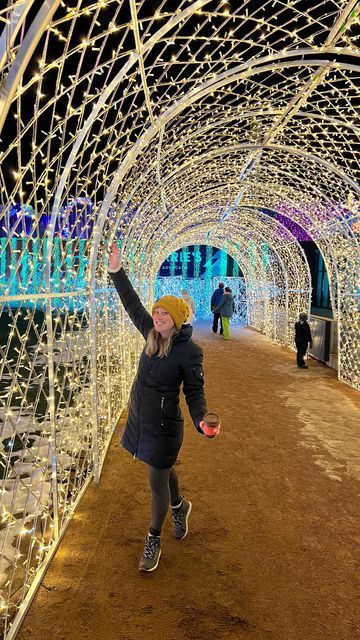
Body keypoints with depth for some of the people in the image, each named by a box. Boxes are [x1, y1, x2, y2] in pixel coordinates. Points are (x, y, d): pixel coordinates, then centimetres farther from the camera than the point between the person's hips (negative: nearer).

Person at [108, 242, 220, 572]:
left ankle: (153, 541, 30)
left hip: (164, 426, -6)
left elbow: (195, 391, -15)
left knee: (157, 483, 8)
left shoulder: (189, 351, -19)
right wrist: (116, 271, 3)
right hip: (140, 419, 7)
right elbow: (133, 304, 5)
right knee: (163, 471, 26)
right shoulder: (154, 335, -3)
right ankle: (179, 507, 55)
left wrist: (201, 420, -34)